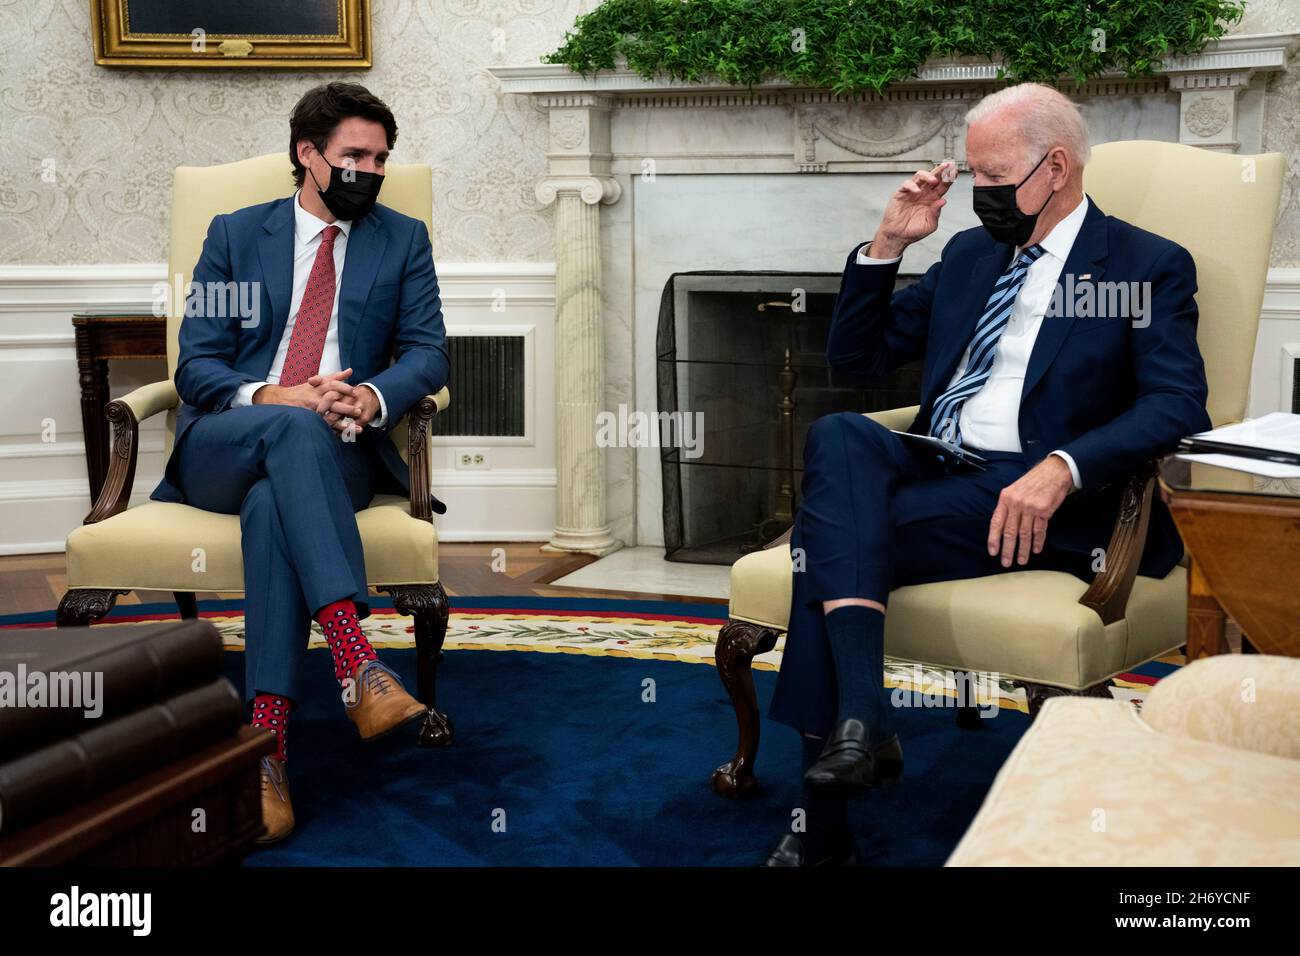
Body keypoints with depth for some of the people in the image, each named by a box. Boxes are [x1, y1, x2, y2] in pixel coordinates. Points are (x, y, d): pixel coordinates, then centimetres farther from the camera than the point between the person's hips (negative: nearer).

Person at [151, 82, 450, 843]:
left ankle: (267, 746, -42)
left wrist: (373, 396, -18)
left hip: (335, 456, 0)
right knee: (293, 430, -37)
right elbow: (197, 366, 5)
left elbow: (427, 352, 5)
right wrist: (273, 398, -17)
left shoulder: (403, 240, 16)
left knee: (273, 505, -36)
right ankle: (360, 668, -50)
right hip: (220, 450, 0)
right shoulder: (236, 235, 14)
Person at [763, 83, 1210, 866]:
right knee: (837, 435, -27)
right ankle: (860, 718, -32)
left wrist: (1062, 469, -26)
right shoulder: (970, 253, 21)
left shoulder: (1151, 267, 4)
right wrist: (888, 244, 9)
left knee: (829, 536, -25)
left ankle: (821, 824, -19)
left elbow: (1179, 406, -10)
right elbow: (856, 355, 23)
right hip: (932, 469, 6)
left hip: (1040, 503, -5)